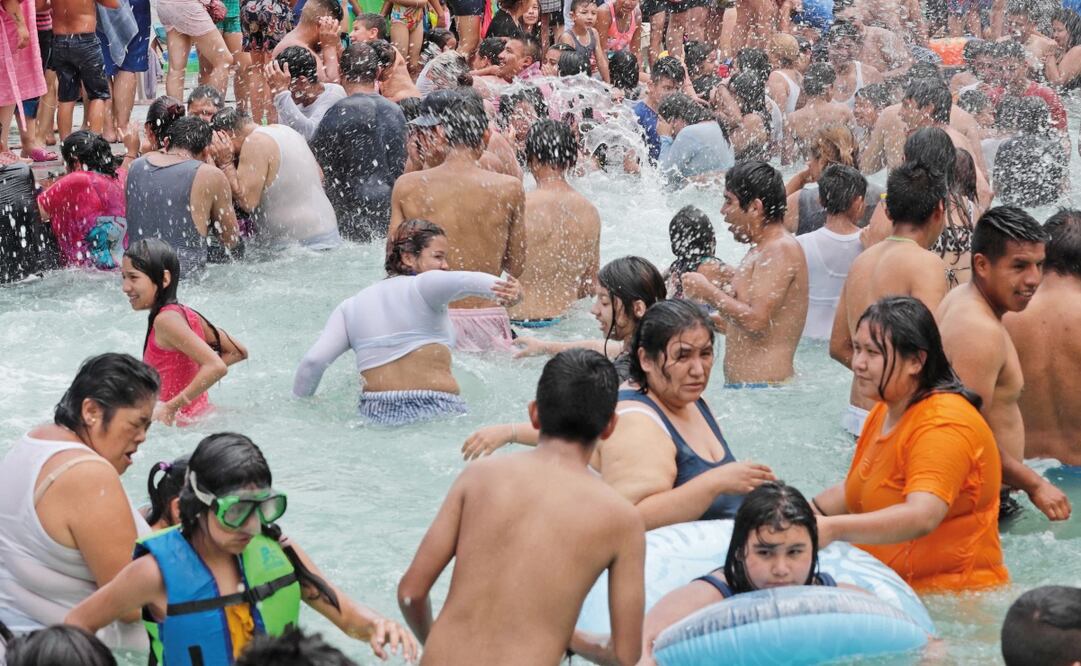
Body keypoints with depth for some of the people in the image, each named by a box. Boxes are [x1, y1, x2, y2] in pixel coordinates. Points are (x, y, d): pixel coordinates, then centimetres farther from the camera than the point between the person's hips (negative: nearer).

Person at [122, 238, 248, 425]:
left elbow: (217, 367, -29)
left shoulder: (165, 320, -18)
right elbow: (238, 352, 17)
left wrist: (171, 407, -25)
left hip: (185, 423, -9)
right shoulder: (185, 313, 9)